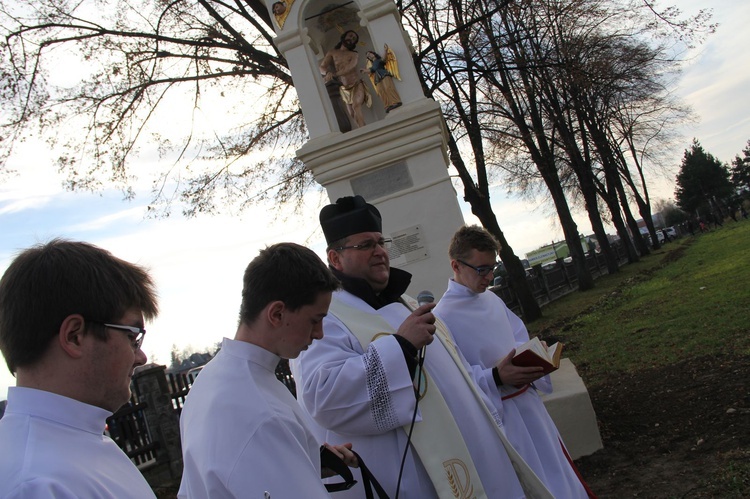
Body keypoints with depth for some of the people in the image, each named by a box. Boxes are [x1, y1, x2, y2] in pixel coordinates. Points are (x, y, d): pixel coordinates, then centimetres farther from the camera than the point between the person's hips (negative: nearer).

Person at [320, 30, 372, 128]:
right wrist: (328, 72, -30)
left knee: (356, 107, -26)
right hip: (344, 89, 3)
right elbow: (322, 67, -4)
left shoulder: (354, 55, 2)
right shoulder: (332, 52, 7)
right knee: (351, 115, -1)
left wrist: (334, 74, -34)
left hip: (357, 85, -3)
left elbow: (350, 67, -19)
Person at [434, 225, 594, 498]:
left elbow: (520, 340, 13)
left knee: (555, 470, 22)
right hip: (496, 413, -7)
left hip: (527, 401, 7)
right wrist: (496, 378, -29)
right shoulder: (443, 317, -20)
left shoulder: (492, 299, 3)